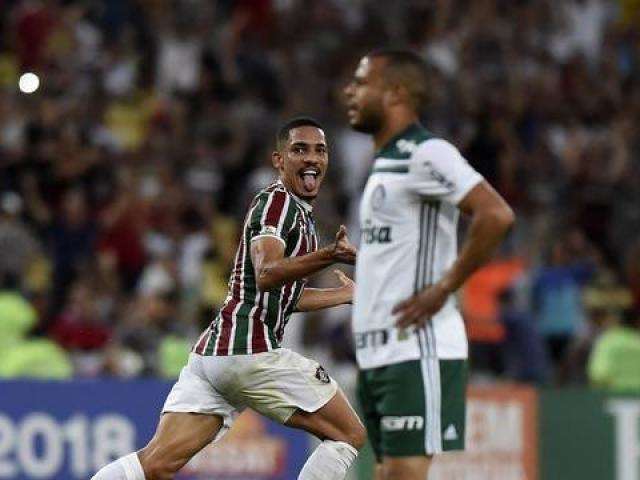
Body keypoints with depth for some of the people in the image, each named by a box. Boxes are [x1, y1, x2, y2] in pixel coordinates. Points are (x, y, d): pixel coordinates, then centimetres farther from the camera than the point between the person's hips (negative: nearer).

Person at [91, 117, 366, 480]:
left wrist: (346, 294, 47)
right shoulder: (278, 200, -4)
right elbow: (266, 275, -22)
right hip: (252, 350, -9)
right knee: (350, 436, 2)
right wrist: (330, 256, -38)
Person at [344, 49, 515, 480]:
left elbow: (497, 216, -23)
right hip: (377, 357, 10)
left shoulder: (426, 154, -11)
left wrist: (443, 288, -18)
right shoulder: (386, 161, 20)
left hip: (417, 354, -10)